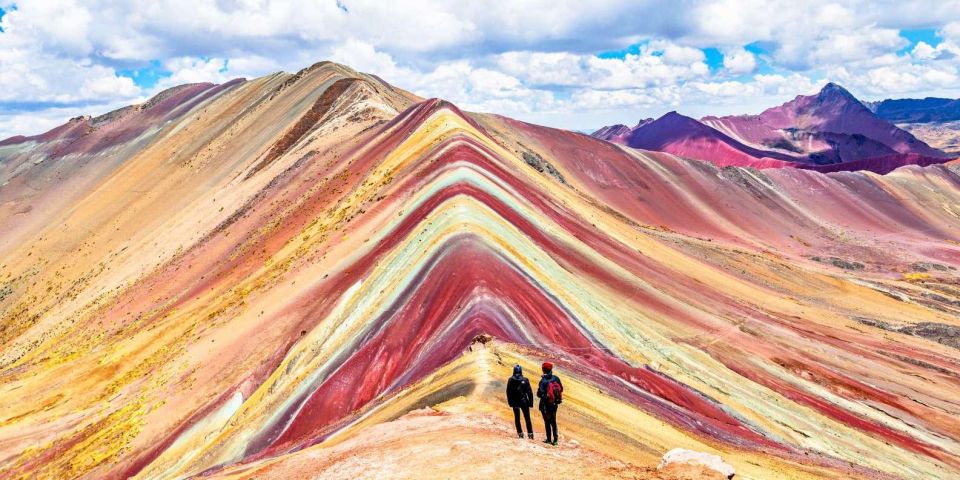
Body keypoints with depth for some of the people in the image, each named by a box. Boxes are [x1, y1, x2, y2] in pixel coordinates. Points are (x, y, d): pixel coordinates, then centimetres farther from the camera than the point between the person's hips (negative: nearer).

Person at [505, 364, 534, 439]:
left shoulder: (510, 380, -4)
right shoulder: (525, 380, -7)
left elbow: (508, 392, 1)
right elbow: (529, 392, -6)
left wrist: (510, 402, 10)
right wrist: (531, 402, 1)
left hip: (515, 402, 1)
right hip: (524, 401, -1)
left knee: (517, 418, 11)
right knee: (527, 418, 7)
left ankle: (520, 433, 8)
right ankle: (530, 433, 1)